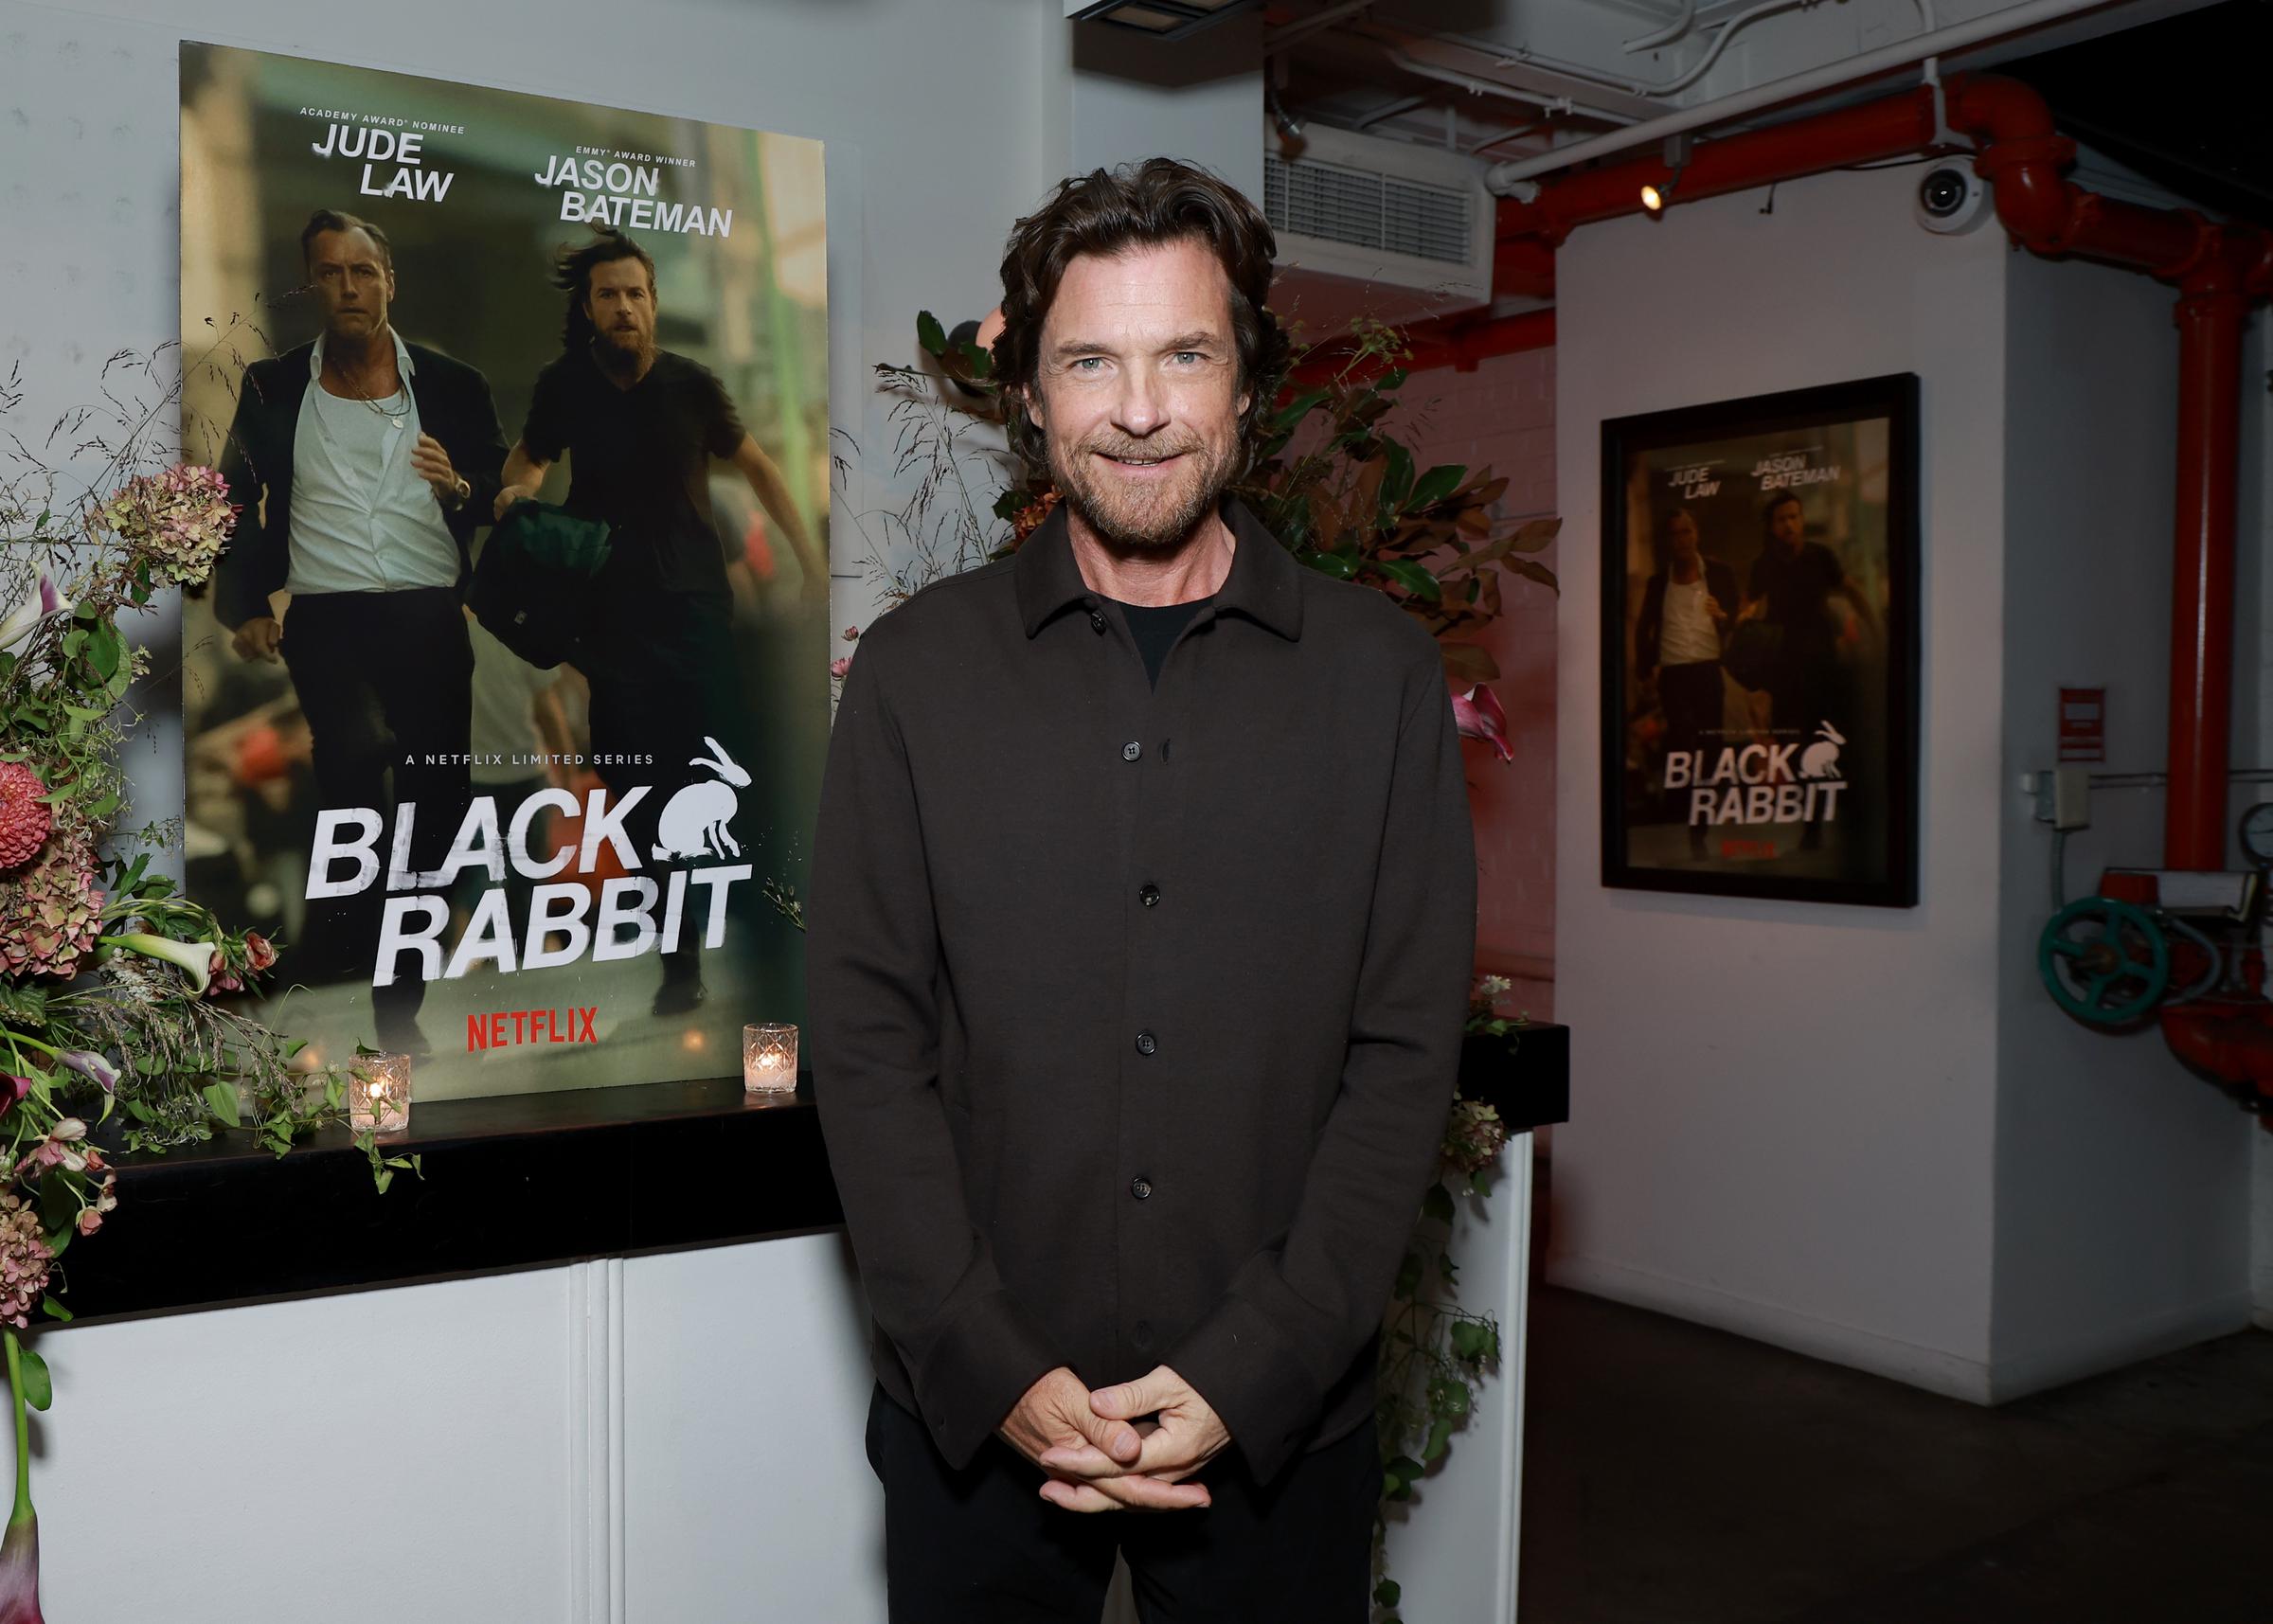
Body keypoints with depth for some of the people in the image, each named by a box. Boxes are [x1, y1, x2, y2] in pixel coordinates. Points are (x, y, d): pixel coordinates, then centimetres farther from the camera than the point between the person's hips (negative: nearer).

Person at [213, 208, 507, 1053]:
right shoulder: (272, 387, 9)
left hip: (430, 617, 1)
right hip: (325, 614, -1)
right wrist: (245, 609, 3)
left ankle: (399, 1006, 11)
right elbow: (233, 502, 12)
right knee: (356, 748, -24)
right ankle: (334, 954, -3)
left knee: (436, 802, -2)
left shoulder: (452, 385, 9)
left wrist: (461, 487, -10)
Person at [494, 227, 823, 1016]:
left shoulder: (690, 383, -1)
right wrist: (516, 491, -6)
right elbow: (528, 457, 18)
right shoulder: (564, 385, 2)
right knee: (642, 788, 1)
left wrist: (811, 558, 7)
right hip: (615, 613, 1)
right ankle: (681, 956, 10)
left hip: (697, 602, -1)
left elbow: (756, 464, 11)